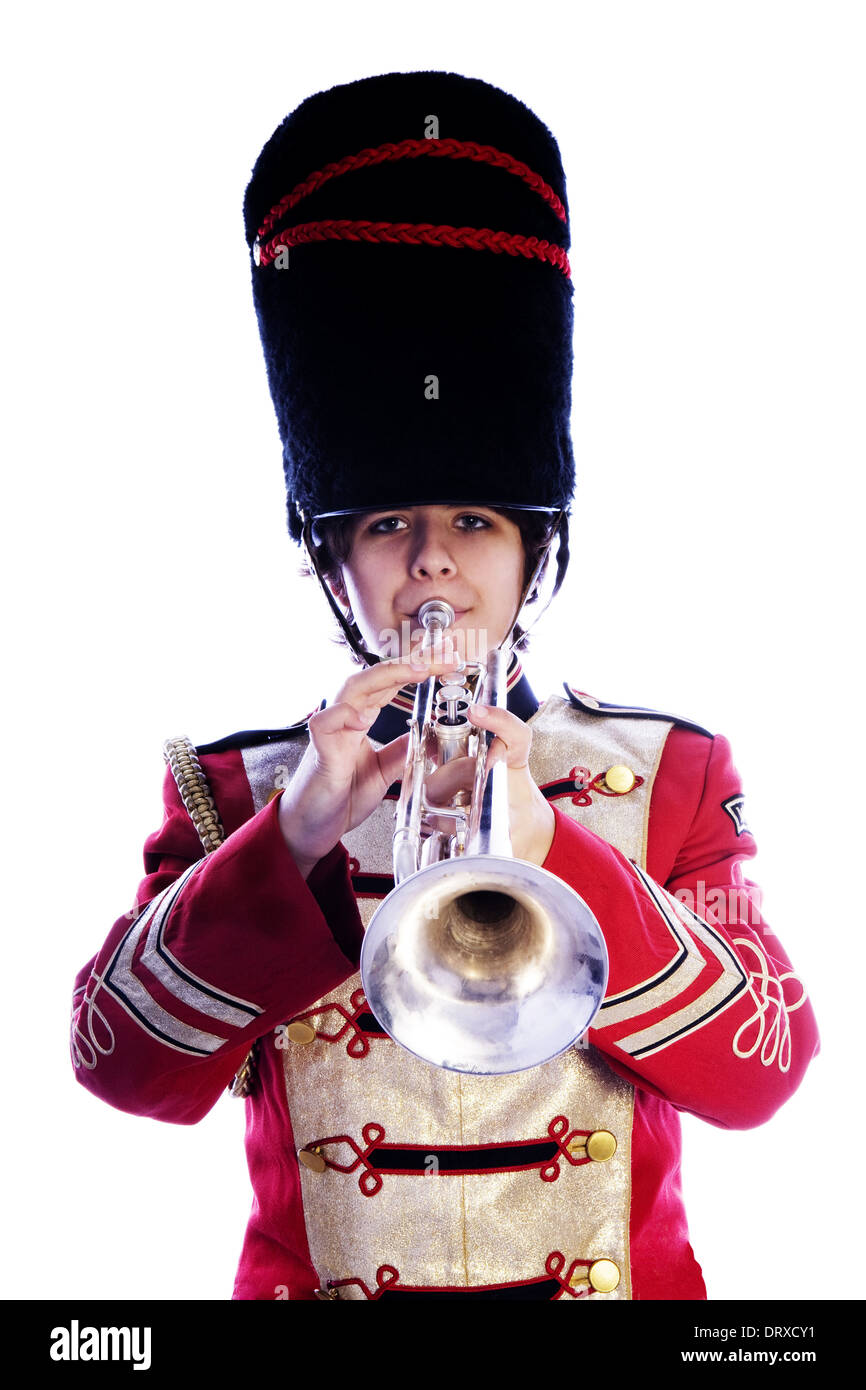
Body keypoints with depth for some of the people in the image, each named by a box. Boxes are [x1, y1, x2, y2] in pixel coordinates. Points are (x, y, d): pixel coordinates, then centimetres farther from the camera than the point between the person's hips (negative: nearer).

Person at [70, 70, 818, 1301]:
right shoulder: (234, 789, 5)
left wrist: (550, 848, -16)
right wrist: (296, 835, -18)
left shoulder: (672, 776, 6)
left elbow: (761, 1071, -4)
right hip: (320, 1279, 0)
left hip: (619, 1278, 0)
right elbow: (124, 1069, -6)